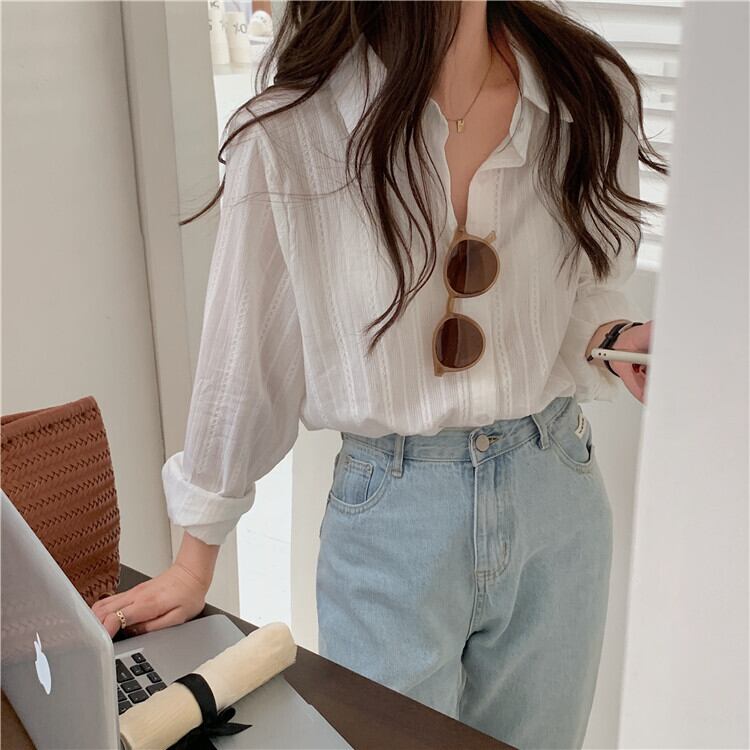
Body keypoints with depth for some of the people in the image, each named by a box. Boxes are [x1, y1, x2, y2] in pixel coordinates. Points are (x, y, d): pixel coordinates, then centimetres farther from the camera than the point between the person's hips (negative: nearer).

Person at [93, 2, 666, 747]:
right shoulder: (291, 134, -17)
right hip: (389, 518, -3)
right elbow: (246, 350, -7)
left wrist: (623, 340, -16)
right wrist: (195, 560, 2)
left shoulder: (592, 94, -7)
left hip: (556, 497, 4)